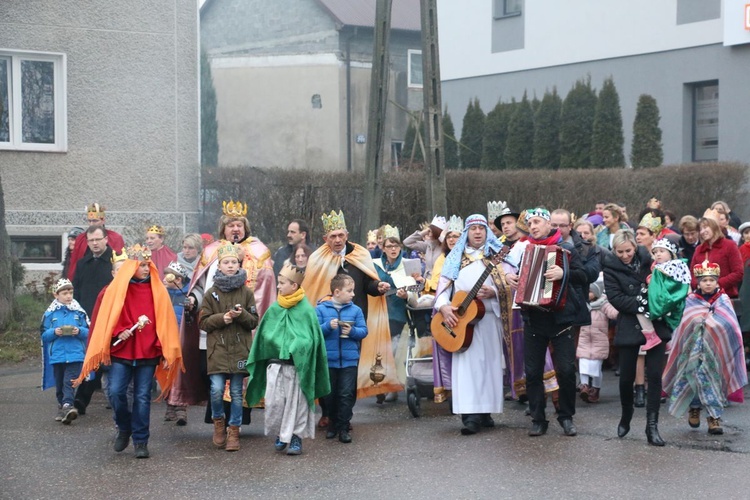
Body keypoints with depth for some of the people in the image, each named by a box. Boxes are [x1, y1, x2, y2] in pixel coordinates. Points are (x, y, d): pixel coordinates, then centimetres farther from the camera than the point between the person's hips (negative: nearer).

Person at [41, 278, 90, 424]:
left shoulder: (79, 312, 3)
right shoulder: (50, 313, 4)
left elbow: (88, 332, 6)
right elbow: (44, 335, 5)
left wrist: (79, 331, -14)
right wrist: (54, 332, -14)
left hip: (75, 354, -2)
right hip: (57, 355, 2)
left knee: (69, 382, -13)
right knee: (59, 384, 10)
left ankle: (67, 406, -21)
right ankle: (62, 406, 23)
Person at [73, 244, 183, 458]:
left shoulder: (158, 291, 4)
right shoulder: (115, 290, 2)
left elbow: (165, 322, 5)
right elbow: (106, 319, 5)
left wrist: (166, 352, 1)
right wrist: (119, 332, -13)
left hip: (148, 352, 0)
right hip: (121, 351, 0)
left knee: (142, 397, 2)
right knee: (115, 392, -9)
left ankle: (140, 441, 12)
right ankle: (124, 428, 18)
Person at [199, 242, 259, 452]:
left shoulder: (246, 293, 6)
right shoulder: (211, 293, 4)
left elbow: (254, 321, 6)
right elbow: (203, 322, 3)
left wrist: (242, 315, -14)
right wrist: (221, 318, -13)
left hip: (240, 350, 1)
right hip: (217, 349, -1)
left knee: (236, 392, 4)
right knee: (217, 389, -12)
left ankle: (233, 431, 15)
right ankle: (218, 421, 14)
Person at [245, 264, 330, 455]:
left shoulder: (306, 310, -6)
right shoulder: (274, 309, 4)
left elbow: (311, 339, -4)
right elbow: (264, 335, 11)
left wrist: (296, 347, -15)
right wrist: (276, 343, -1)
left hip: (297, 365, -3)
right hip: (275, 364, 3)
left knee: (296, 401, 3)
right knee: (274, 401, 1)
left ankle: (296, 437, 15)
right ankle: (280, 434, 21)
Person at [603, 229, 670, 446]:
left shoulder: (646, 258, 1)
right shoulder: (610, 266, -5)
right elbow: (615, 298, -13)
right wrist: (643, 305, -21)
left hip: (655, 324, 1)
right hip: (629, 327, -1)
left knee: (655, 375, -4)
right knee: (626, 377, 5)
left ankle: (652, 425, 0)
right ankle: (626, 418, 30)